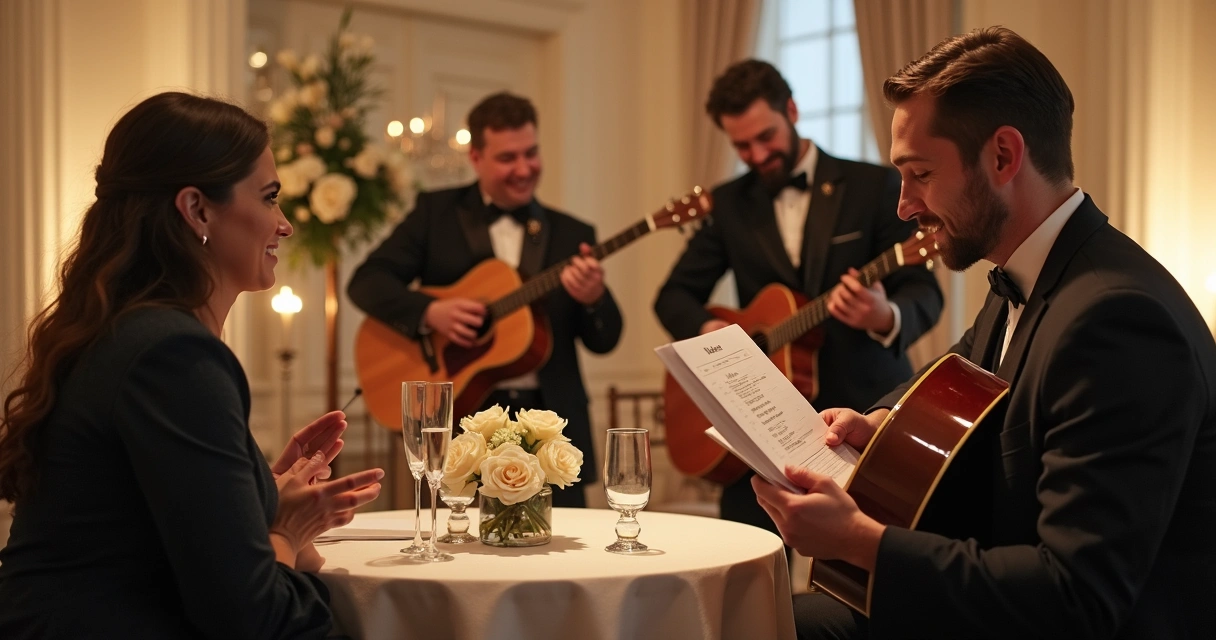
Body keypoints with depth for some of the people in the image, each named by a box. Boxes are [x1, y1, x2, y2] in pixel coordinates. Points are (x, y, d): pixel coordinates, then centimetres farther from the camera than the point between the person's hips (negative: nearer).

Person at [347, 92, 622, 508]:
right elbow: (366, 282, -1)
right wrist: (429, 312, -17)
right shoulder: (436, 211, 6)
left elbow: (604, 341, 4)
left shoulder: (572, 235, 7)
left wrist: (593, 299, -18)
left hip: (550, 417, 1)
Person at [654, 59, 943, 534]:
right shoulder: (728, 204, 10)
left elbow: (925, 292, -4)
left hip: (864, 407, -2)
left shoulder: (875, 187, 0)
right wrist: (707, 330, -10)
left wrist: (886, 318, -27)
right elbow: (675, 295, 12)